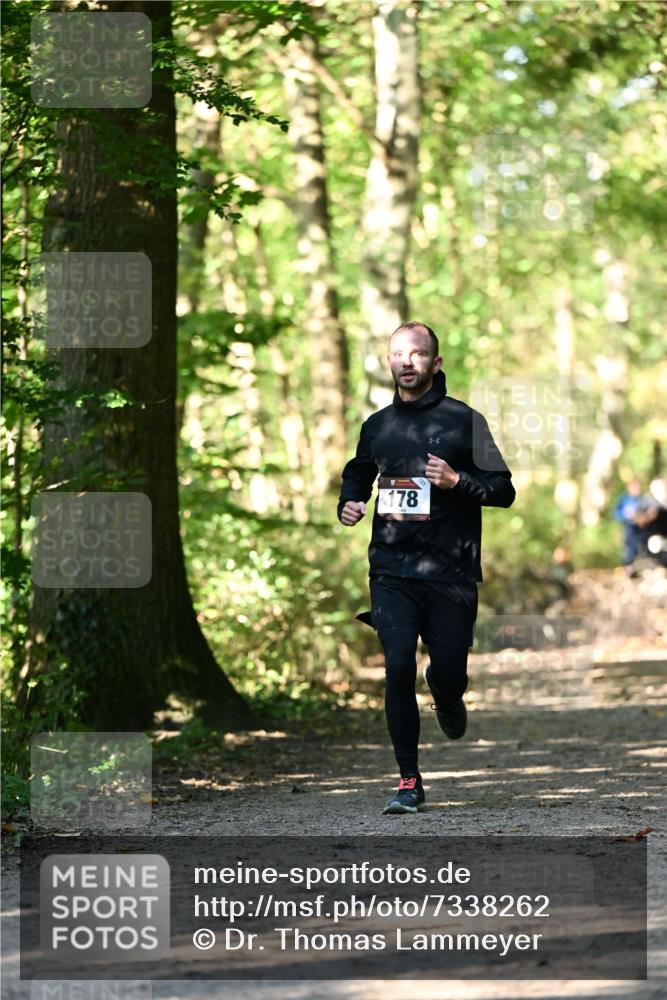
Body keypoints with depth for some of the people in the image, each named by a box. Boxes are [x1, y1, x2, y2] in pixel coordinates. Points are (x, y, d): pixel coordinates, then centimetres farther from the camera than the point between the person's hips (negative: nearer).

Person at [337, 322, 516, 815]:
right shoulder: (377, 426, 11)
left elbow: (503, 490, 1)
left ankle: (447, 695, 41)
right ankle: (409, 782, -2)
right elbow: (357, 475, 30)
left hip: (451, 571, -2)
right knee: (398, 669, -10)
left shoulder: (464, 420, 0)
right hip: (392, 569, 2)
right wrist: (349, 505, 8)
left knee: (450, 675, 0)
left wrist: (457, 480, -16)